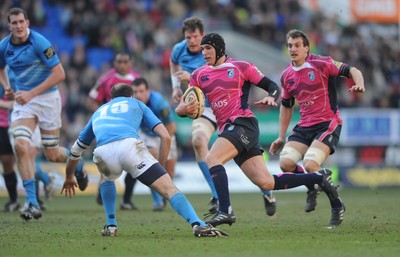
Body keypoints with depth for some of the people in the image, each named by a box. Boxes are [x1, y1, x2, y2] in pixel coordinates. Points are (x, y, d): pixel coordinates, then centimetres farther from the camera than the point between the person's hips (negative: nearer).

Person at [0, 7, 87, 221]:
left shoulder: (39, 43, -17)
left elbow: (59, 74, -19)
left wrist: (31, 93, -22)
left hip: (47, 97, -4)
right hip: (23, 99, 4)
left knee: (52, 154, 3)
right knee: (21, 145, -19)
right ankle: (32, 202, -17)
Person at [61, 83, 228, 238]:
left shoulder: (99, 111, 41)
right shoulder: (137, 105, 34)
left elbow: (76, 150, 51)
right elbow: (165, 137, 21)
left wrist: (69, 177, 65)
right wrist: (159, 168, 26)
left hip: (103, 152, 3)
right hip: (130, 145, -3)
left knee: (106, 179, 38)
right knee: (169, 188, -5)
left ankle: (111, 226, 28)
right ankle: (197, 224, -26)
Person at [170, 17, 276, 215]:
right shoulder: (179, 50, -1)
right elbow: (173, 63, 24)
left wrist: (192, 77, -40)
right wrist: (175, 86, 11)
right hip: (203, 108, 3)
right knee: (198, 141, -26)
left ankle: (267, 193, 21)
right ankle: (218, 197, -22)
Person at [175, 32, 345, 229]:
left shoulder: (241, 67, 3)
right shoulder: (199, 76, 15)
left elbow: (272, 86, 6)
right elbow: (181, 107, 10)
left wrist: (271, 98, -16)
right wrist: (185, 108, -13)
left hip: (243, 124, -5)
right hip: (227, 129, 5)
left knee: (211, 159, -26)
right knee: (266, 183, -1)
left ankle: (225, 211, -29)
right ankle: (320, 178, 10)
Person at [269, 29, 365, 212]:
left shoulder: (321, 64, -9)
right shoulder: (286, 76, 9)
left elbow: (352, 71, -11)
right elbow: (286, 106, 20)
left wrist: (359, 84, -33)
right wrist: (281, 137, 20)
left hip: (328, 123, -6)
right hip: (304, 127, 6)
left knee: (310, 164, -25)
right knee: (286, 163, -13)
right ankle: (312, 188, 16)